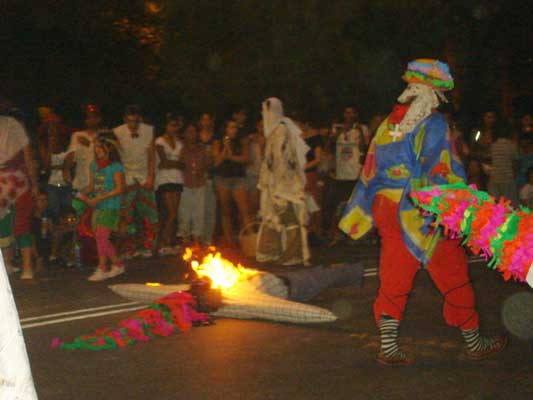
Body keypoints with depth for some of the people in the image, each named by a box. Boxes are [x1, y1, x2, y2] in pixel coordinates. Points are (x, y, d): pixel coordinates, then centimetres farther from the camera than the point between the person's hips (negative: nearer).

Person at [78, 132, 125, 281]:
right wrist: (83, 194, -4)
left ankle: (102, 269, -4)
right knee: (102, 239, 8)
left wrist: (98, 199, -18)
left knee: (101, 236, -12)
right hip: (97, 207, 7)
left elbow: (119, 189, -15)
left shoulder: (115, 166, -10)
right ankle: (117, 265, 21)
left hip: (110, 206, -7)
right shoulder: (95, 165, 11)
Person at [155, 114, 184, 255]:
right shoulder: (160, 141, 1)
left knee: (173, 214, 3)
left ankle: (171, 244, 6)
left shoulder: (179, 143, 16)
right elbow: (164, 161, -7)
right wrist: (178, 164, 0)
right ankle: (163, 245, -5)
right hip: (164, 180, -5)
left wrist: (169, 164, -5)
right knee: (172, 214, -11)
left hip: (177, 180, 5)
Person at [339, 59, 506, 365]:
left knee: (393, 279, 8)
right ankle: (474, 343, 19)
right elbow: (443, 172, -14)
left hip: (387, 211, 6)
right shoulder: (433, 124, -9)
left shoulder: (389, 124, 9)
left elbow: (371, 171, 12)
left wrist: (363, 214, 19)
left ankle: (388, 347, 4)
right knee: (454, 277, 8)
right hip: (426, 214, -5)